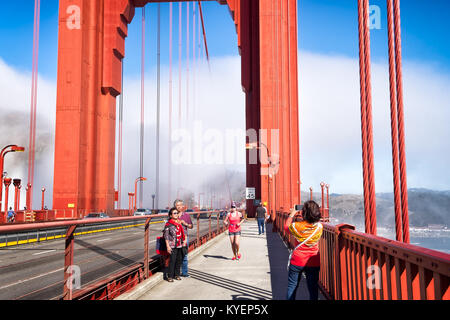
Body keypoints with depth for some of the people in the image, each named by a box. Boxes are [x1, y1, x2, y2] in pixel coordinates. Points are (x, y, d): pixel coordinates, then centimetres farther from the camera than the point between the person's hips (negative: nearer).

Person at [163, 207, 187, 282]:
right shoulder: (168, 224, -7)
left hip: (180, 245, 6)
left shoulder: (179, 222, 10)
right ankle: (170, 276, 3)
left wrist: (184, 241, 12)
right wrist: (168, 246, -13)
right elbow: (166, 236, -9)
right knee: (172, 260, -7)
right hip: (172, 246, -6)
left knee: (179, 260, 9)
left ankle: (176, 274, 22)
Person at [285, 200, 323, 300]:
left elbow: (286, 227, 4)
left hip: (298, 261, -2)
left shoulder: (298, 226, -18)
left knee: (292, 286, 12)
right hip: (314, 263, 2)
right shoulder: (319, 226, -10)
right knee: (313, 288, 10)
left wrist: (291, 215, 16)